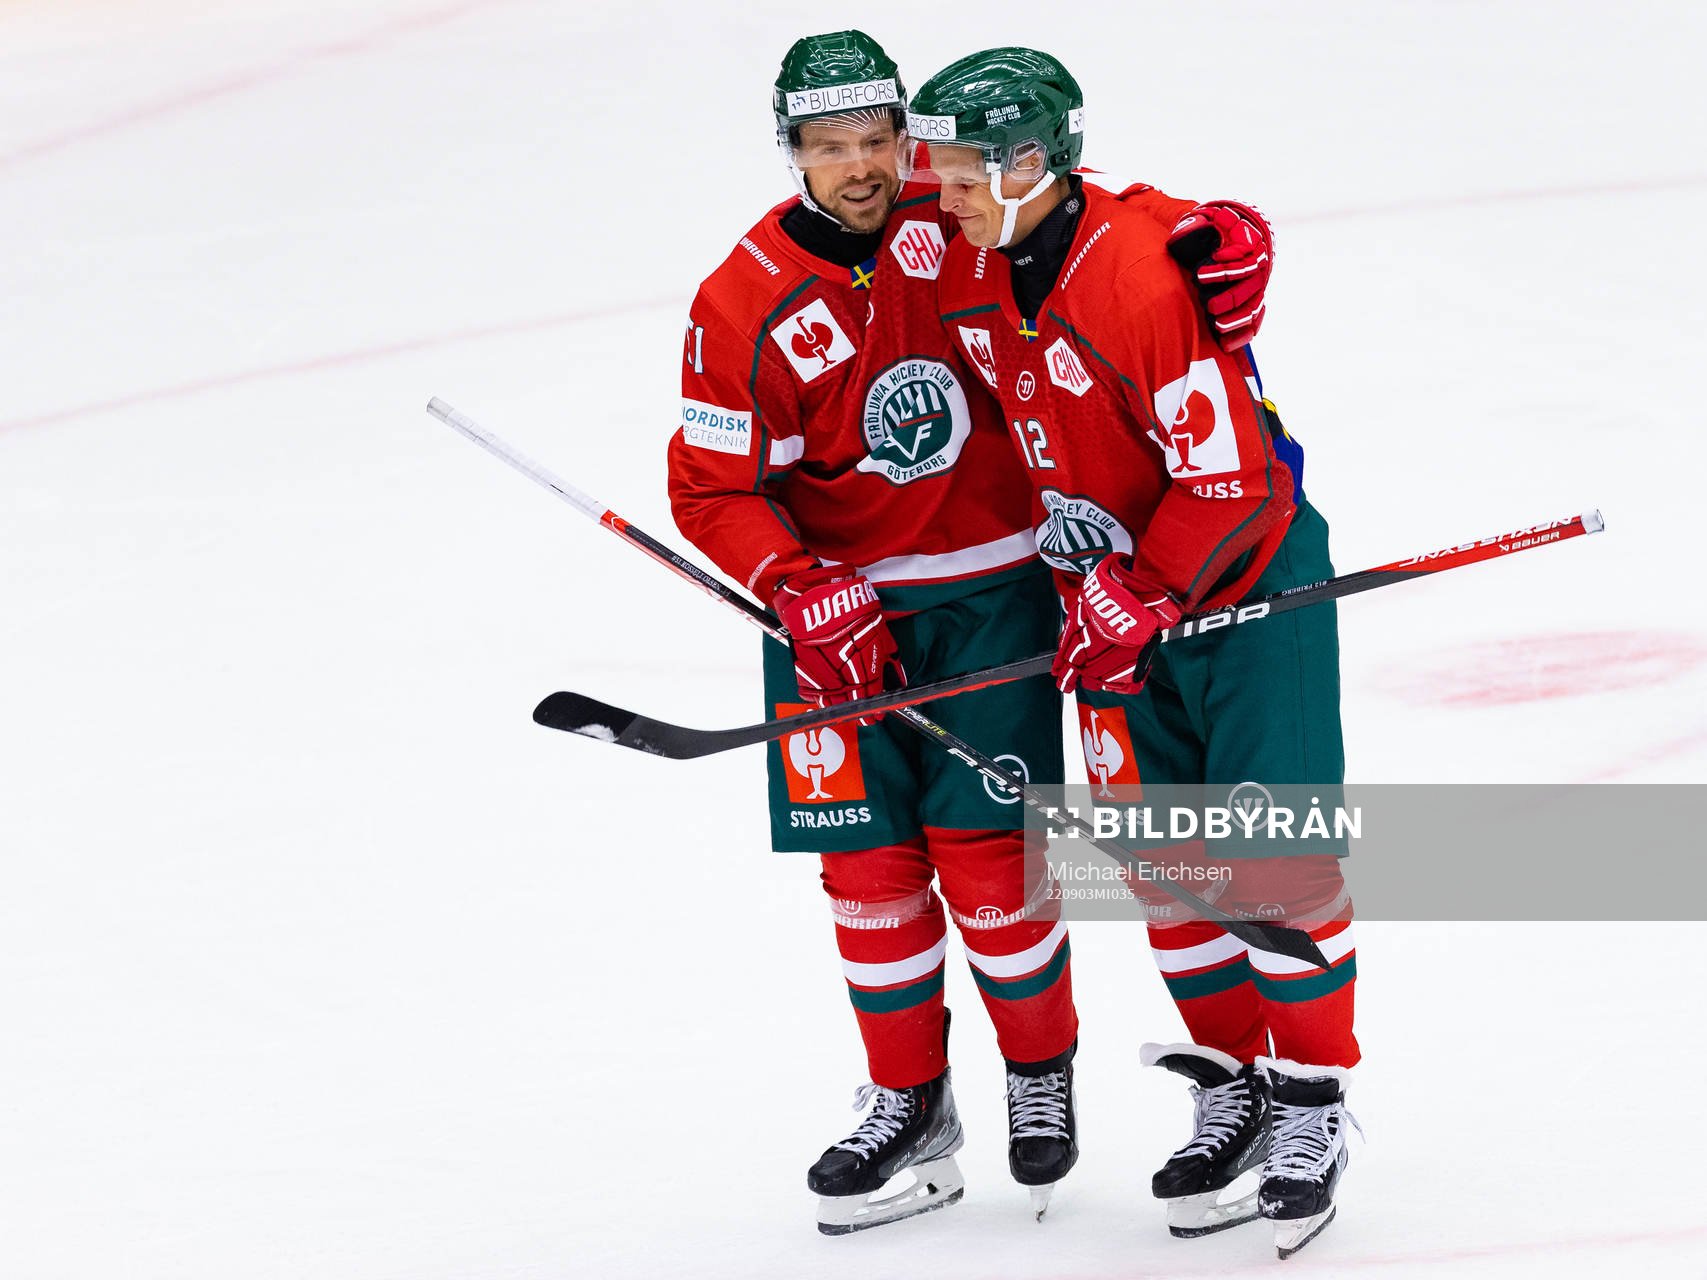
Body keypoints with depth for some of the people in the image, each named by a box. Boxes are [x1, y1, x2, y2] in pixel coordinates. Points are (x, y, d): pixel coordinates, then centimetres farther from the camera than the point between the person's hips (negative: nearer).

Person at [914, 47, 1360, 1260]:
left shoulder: (1149, 274, -28)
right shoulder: (969, 271, -4)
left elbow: (1228, 484, -26)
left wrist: (1132, 597, -24)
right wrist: (1057, 506, -1)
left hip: (1251, 575, -7)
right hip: (1120, 589, 7)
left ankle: (1314, 1101, 3)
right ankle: (1234, 1082, 18)